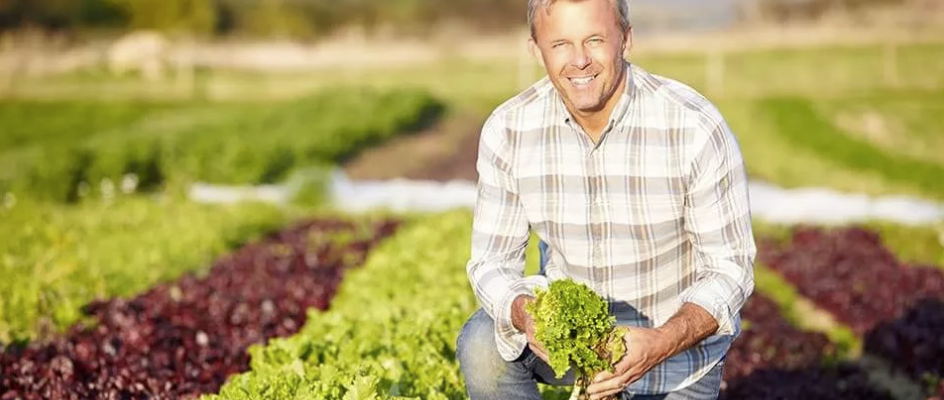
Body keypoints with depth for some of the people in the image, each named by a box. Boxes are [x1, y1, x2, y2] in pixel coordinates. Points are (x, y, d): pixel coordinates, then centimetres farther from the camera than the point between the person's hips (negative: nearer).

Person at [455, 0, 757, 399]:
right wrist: (525, 316, -34)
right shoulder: (507, 130, -15)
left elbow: (730, 269, -18)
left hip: (680, 338, -1)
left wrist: (664, 342, -37)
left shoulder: (696, 128, -23)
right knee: (481, 347, -27)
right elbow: (492, 261, -10)